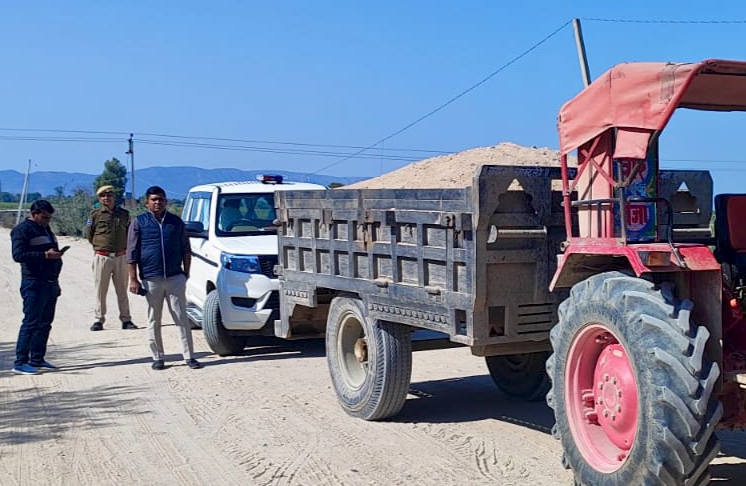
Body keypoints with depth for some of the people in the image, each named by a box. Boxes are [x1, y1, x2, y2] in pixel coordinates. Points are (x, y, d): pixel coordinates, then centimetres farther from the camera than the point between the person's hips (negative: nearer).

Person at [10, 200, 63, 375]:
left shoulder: (46, 229, 20)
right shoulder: (22, 230, -6)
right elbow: (18, 255, -17)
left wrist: (57, 254, 8)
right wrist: (45, 255, -23)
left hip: (50, 283, 8)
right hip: (34, 283, -8)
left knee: (45, 323, 9)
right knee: (31, 322, -9)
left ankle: (37, 359, 16)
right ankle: (20, 362, -4)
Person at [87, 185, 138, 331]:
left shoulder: (124, 214, 7)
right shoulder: (95, 214, 1)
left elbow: (129, 234, 17)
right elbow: (89, 235, 9)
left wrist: (123, 247, 10)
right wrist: (100, 246, 11)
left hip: (120, 257, 2)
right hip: (102, 257, -1)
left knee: (122, 290, 6)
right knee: (100, 290, 2)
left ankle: (126, 320, 11)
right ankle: (99, 320, 9)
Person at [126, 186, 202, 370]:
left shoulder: (176, 222, 9)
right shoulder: (139, 223, 3)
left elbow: (186, 250, 13)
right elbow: (132, 254, 1)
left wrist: (186, 272, 6)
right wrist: (133, 279, -4)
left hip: (175, 277, 1)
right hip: (151, 279, -1)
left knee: (182, 318, 1)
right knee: (154, 321, 7)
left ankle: (189, 356, 4)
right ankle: (157, 358, 16)